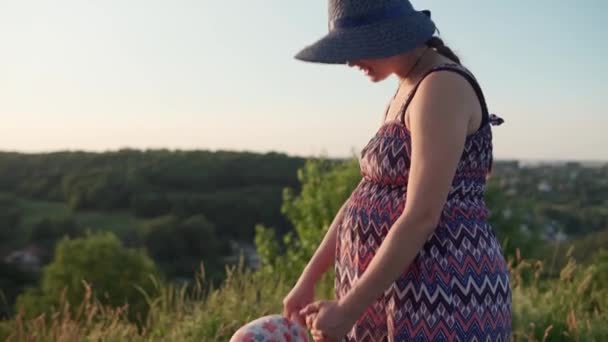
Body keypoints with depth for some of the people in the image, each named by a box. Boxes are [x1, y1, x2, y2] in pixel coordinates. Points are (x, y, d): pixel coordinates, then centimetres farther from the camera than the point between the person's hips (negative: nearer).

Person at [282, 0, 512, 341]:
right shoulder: (410, 90, 15)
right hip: (408, 293, 10)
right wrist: (307, 280, 14)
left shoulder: (441, 87, -16)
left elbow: (421, 217, -23)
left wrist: (348, 309, -18)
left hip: (440, 301, -10)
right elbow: (366, 197, 15)